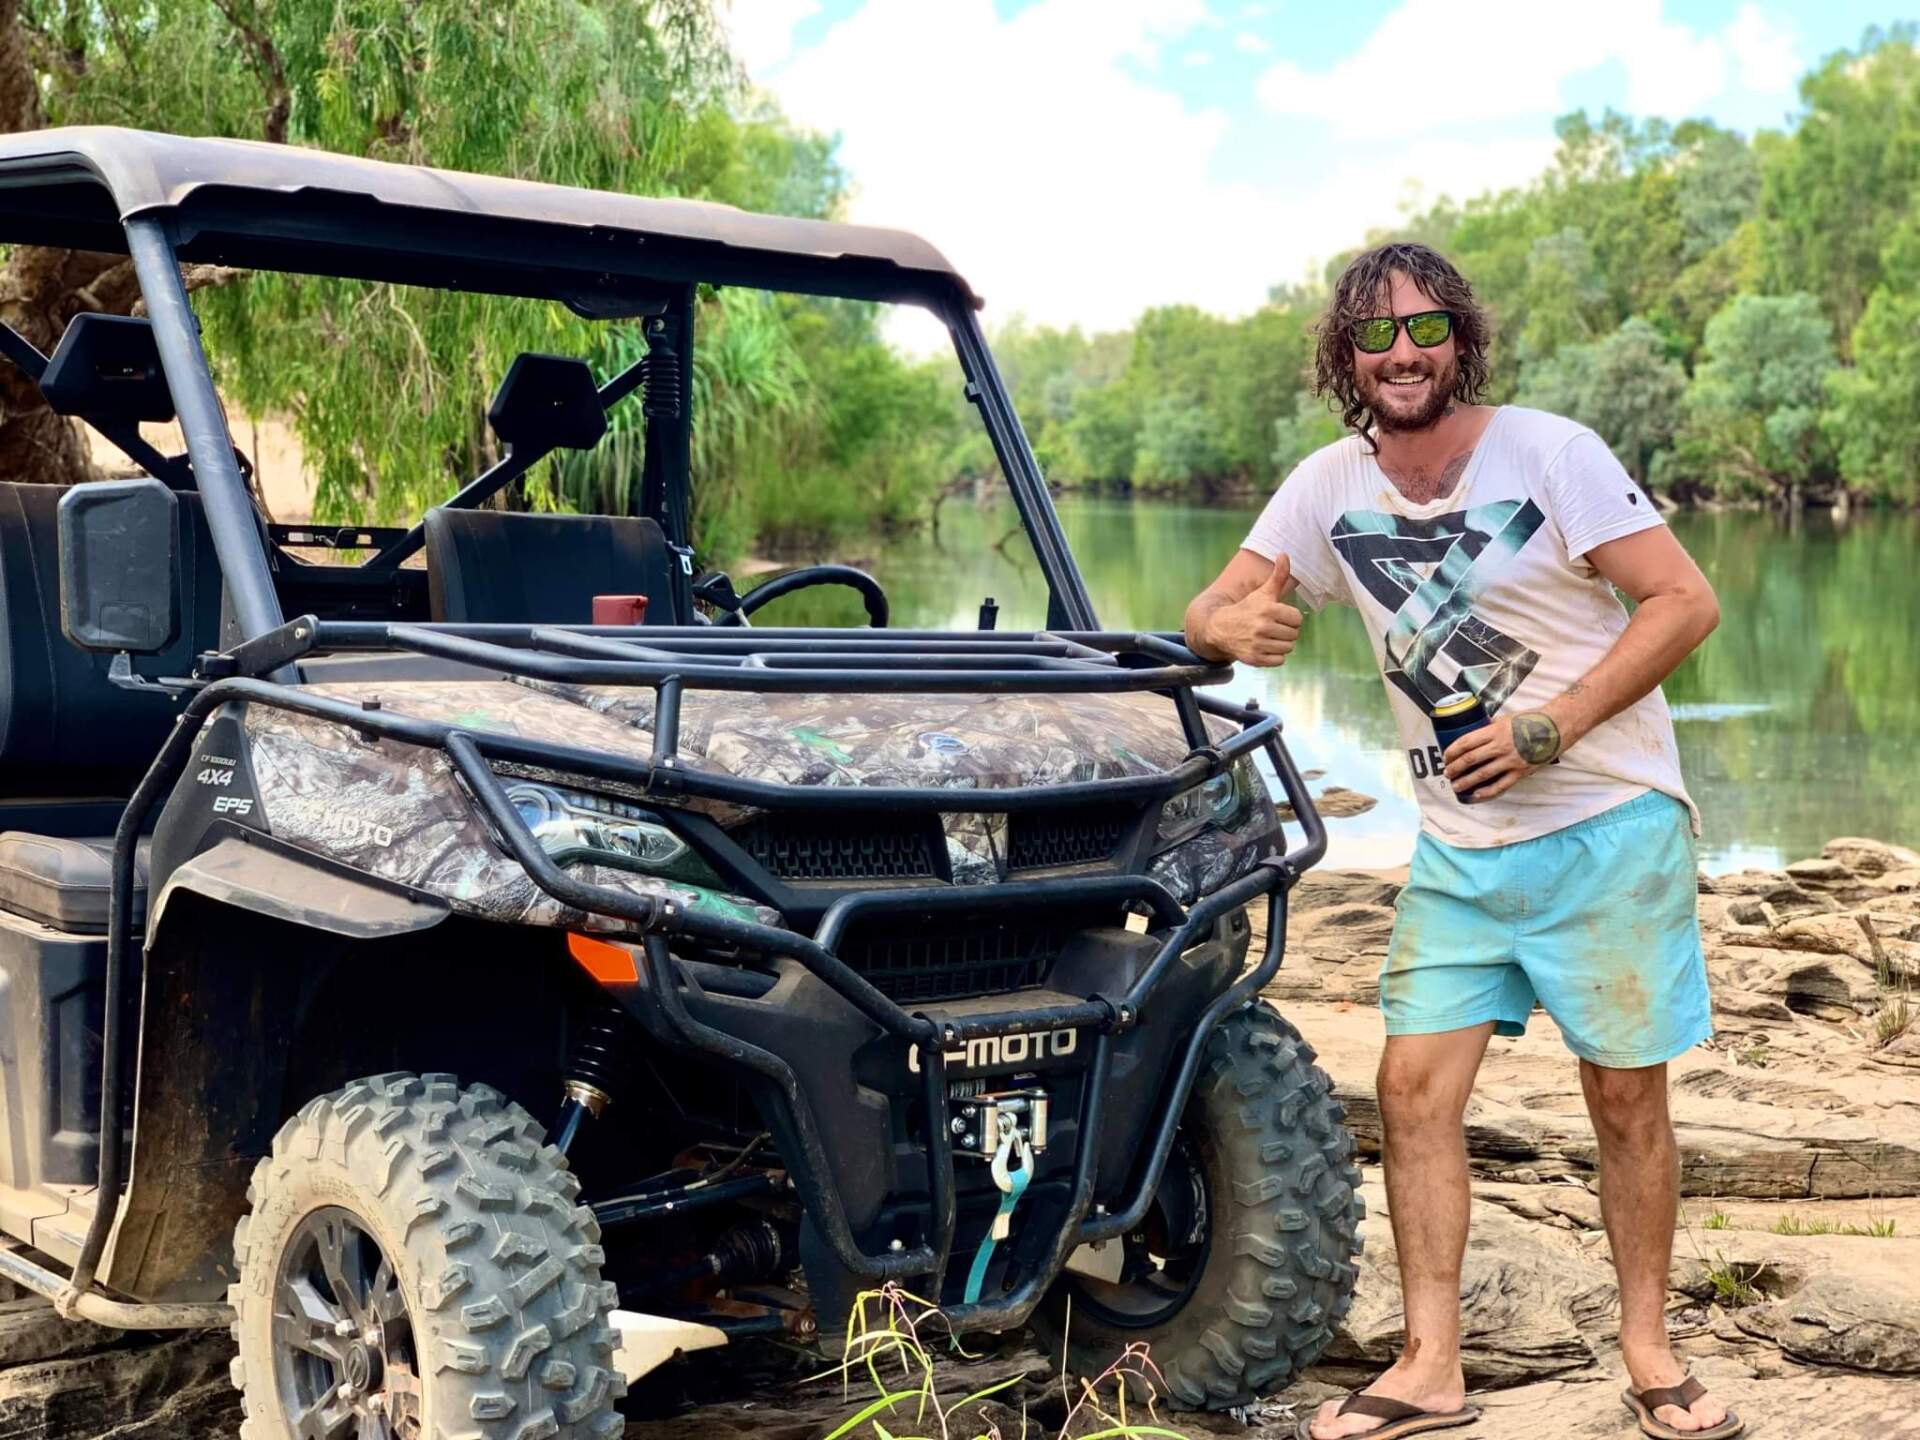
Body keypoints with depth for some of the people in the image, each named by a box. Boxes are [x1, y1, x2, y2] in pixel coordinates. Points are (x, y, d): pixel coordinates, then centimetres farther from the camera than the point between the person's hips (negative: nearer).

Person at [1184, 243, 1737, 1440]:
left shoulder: (1548, 451, -12)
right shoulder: (1330, 487, 1)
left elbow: (1688, 602, -13)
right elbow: (1210, 612, 3)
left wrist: (1548, 730, -21)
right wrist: (1234, 628, -23)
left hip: (1610, 822, -4)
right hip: (1459, 846, 4)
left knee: (1628, 1095, 4)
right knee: (1415, 1086, -2)